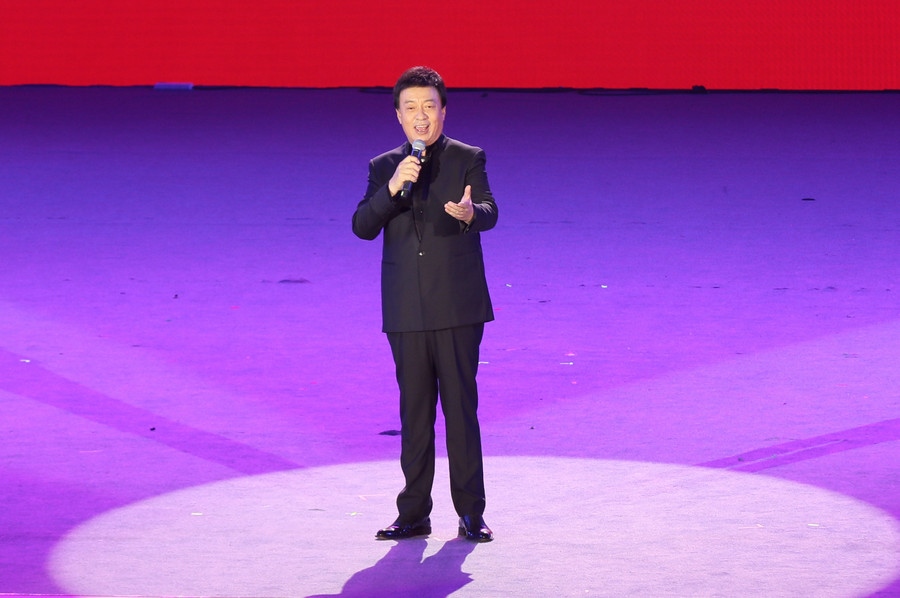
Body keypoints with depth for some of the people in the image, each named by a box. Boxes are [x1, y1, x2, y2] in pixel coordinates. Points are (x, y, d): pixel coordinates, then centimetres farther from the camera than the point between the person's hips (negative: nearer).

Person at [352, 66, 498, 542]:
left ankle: (471, 512, 2)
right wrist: (392, 188, -18)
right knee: (414, 412, 7)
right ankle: (414, 514, 13)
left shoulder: (468, 160, 2)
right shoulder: (383, 168, 11)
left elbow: (489, 213, -14)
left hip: (458, 307, -3)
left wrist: (471, 212, -38)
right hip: (406, 311, 3)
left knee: (462, 408, -3)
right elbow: (362, 227, -1)